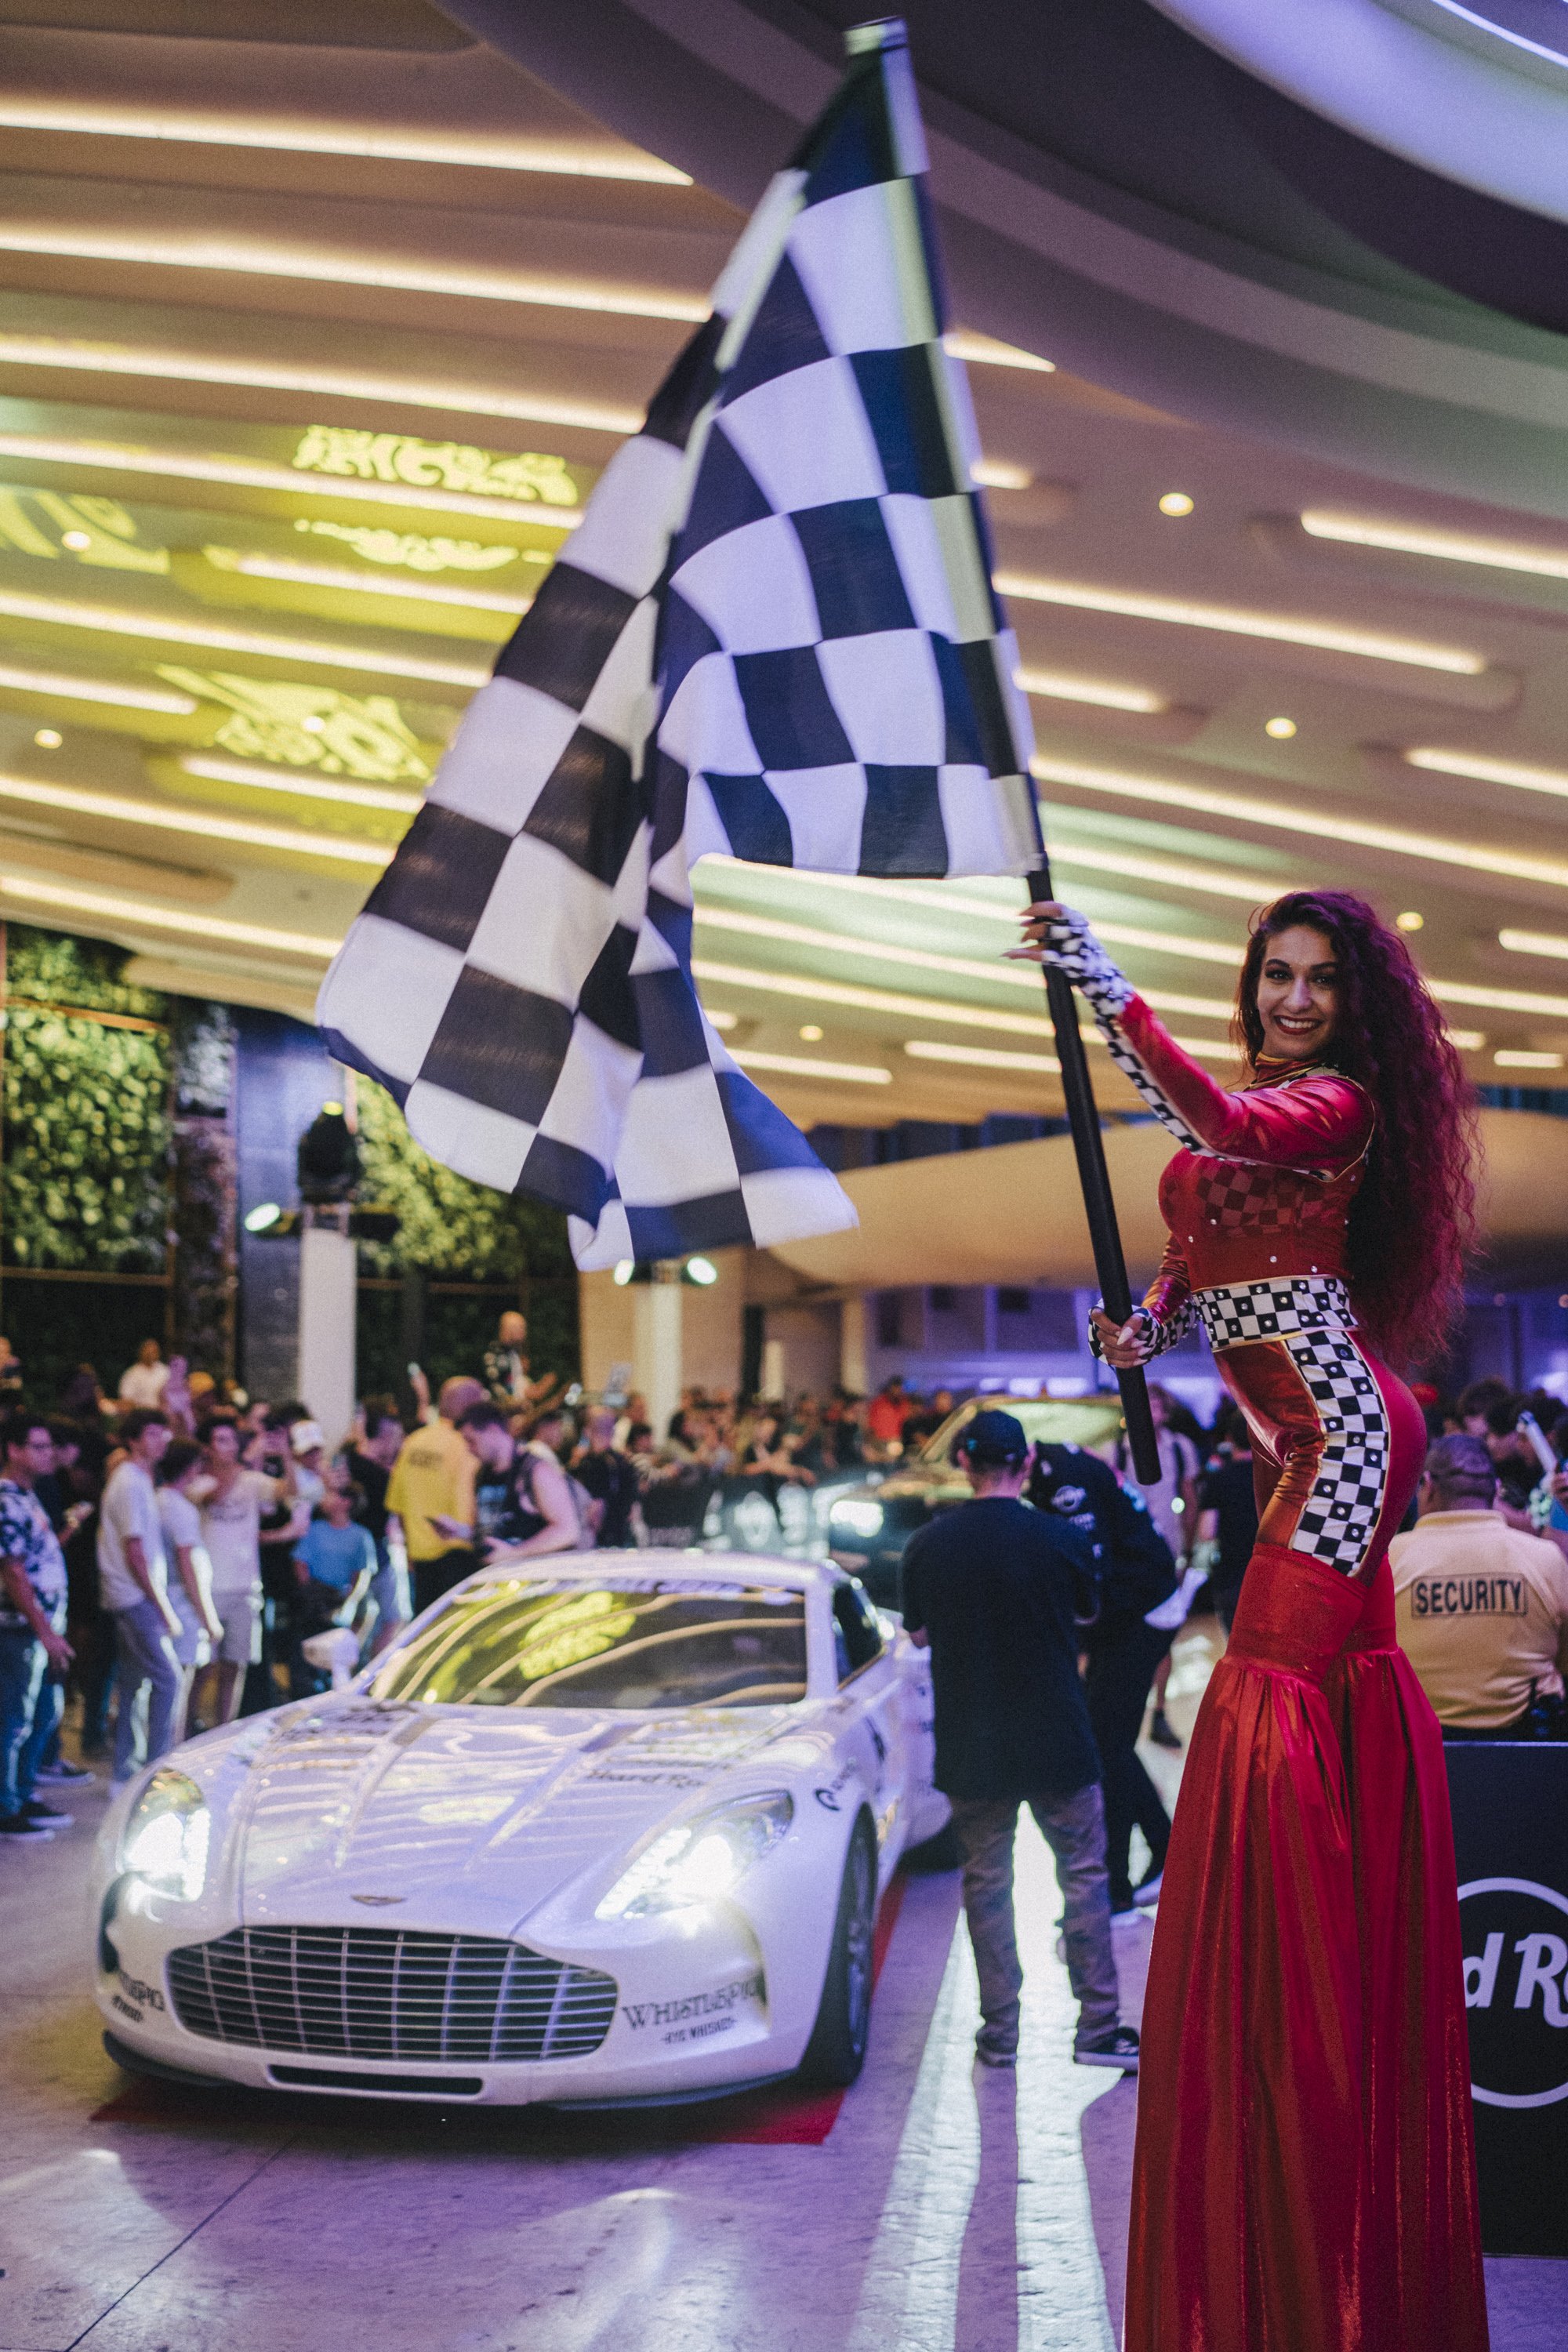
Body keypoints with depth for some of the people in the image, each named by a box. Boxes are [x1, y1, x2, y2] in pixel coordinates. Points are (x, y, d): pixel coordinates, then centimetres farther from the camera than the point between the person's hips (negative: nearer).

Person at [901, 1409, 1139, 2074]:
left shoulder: (926, 1545, -5)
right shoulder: (1058, 1538, -11)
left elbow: (919, 1634, 8)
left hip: (970, 1750, 2)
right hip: (1056, 1743, -2)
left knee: (985, 1884, 12)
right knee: (1083, 1876, 10)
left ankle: (999, 2033, 16)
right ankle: (1098, 2027, 12)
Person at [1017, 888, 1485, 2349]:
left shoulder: (1338, 1102, -9)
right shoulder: (1246, 1100, 16)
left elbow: (1220, 1127, -30)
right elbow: (1196, 1251, 22)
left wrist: (1102, 988, -33)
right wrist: (1149, 1324, 3)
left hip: (1336, 1422, -9)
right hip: (1301, 1436, 9)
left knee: (1271, 1696, -13)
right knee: (1340, 1688, 12)